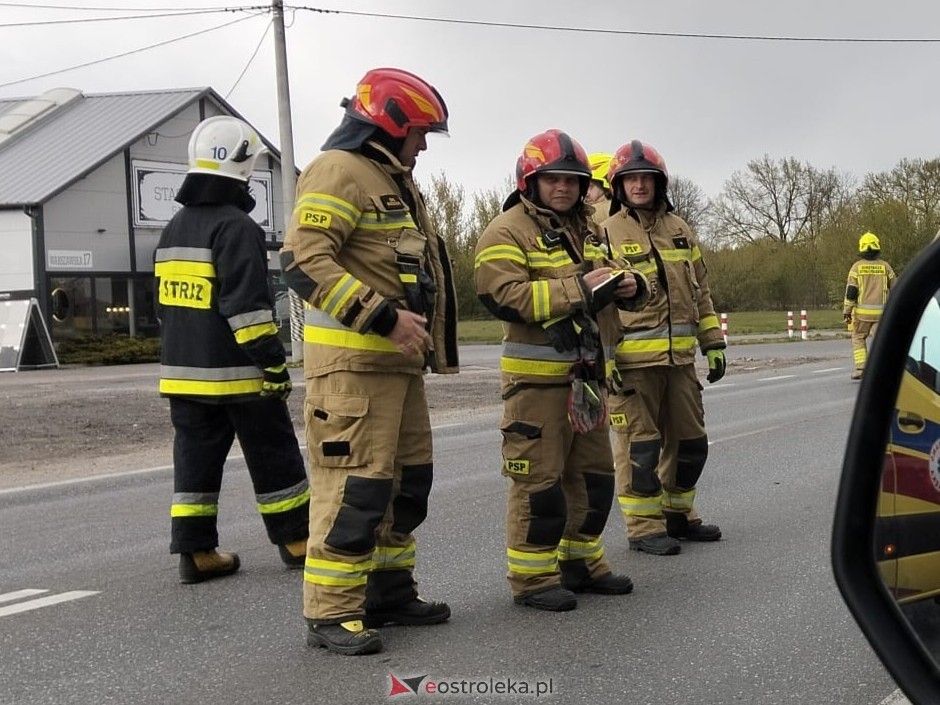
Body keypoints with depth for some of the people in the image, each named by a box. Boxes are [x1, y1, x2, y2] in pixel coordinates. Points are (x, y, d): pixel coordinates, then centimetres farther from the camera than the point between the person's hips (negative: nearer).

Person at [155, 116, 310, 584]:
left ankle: (195, 552, 6)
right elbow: (247, 301, -20)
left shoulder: (174, 229, 15)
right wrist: (272, 360, -18)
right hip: (236, 371, -8)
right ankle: (296, 541, 14)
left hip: (184, 369, 8)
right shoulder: (235, 226, -14)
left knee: (196, 457, 8)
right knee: (273, 456, 5)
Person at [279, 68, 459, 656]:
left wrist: (416, 331, 19)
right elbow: (304, 261, -21)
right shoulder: (339, 172, -10)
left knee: (408, 478, 14)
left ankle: (389, 590, 25)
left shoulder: (396, 182, 22)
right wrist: (384, 316, -24)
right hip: (352, 359, -10)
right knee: (355, 485, -10)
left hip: (399, 359, 10)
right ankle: (332, 612, -3)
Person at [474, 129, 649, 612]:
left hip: (588, 375, 8)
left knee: (593, 473, 14)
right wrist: (577, 288, -24)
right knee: (539, 478, -6)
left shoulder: (588, 230, 17)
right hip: (537, 377, -8)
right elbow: (505, 297, -21)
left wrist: (631, 286, 1)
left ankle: (580, 561, 27)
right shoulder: (507, 231, -8)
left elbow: (609, 276, 27)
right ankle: (531, 576, 3)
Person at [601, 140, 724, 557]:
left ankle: (677, 514, 28)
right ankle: (644, 527, 7)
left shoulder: (680, 230, 14)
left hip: (679, 357, 6)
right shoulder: (607, 234, -4)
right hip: (633, 361, -6)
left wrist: (713, 344, 14)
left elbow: (700, 291, 18)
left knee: (689, 440, 13)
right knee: (639, 445, -2)